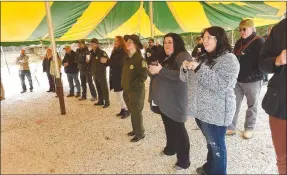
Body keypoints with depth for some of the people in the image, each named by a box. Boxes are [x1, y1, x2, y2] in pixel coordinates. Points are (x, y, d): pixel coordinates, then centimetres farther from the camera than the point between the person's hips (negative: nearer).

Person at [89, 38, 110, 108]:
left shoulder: (102, 52, -10)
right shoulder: (91, 53, 10)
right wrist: (88, 61, -1)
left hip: (101, 73, -7)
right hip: (94, 73, 7)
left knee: (104, 88, -2)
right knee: (98, 88, 14)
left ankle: (107, 102, 5)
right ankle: (101, 101, 26)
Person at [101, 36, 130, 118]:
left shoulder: (123, 52, -12)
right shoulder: (115, 51, 14)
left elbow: (119, 62, -25)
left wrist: (107, 61, -20)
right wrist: (105, 61, -1)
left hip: (121, 76, -8)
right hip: (115, 76, 9)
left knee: (122, 94, -5)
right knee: (120, 94, 14)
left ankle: (127, 110, 8)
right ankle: (123, 109, 26)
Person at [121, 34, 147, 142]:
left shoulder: (140, 59, -15)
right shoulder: (127, 58, 10)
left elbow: (143, 76, -20)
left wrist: (132, 85, -19)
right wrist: (124, 85, 11)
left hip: (136, 91, -8)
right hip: (127, 90, 8)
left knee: (136, 112, 1)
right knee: (132, 112, 18)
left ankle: (140, 133, 17)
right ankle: (135, 130, 34)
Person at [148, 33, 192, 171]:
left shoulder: (183, 56, -10)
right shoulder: (164, 57, 17)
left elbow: (183, 75, -26)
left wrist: (160, 70, -26)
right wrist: (152, 69, 6)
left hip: (175, 101, -8)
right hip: (163, 100, 9)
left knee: (177, 128, -2)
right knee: (168, 126, 20)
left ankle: (183, 160, 11)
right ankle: (170, 148, 39)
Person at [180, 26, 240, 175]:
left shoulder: (228, 59, -12)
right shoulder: (204, 58, 12)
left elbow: (221, 86, -24)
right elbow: (188, 79, 13)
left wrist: (200, 68, -26)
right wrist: (186, 68, -8)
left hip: (216, 113, -7)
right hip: (201, 109, 7)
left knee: (216, 145, 7)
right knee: (210, 142, 22)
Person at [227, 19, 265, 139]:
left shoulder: (259, 42, -8)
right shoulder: (239, 42, 12)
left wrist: (255, 76, -19)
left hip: (252, 81, -5)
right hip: (237, 79, 6)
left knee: (252, 106, 9)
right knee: (234, 104, 4)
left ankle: (249, 128, 21)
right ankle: (231, 127, 12)